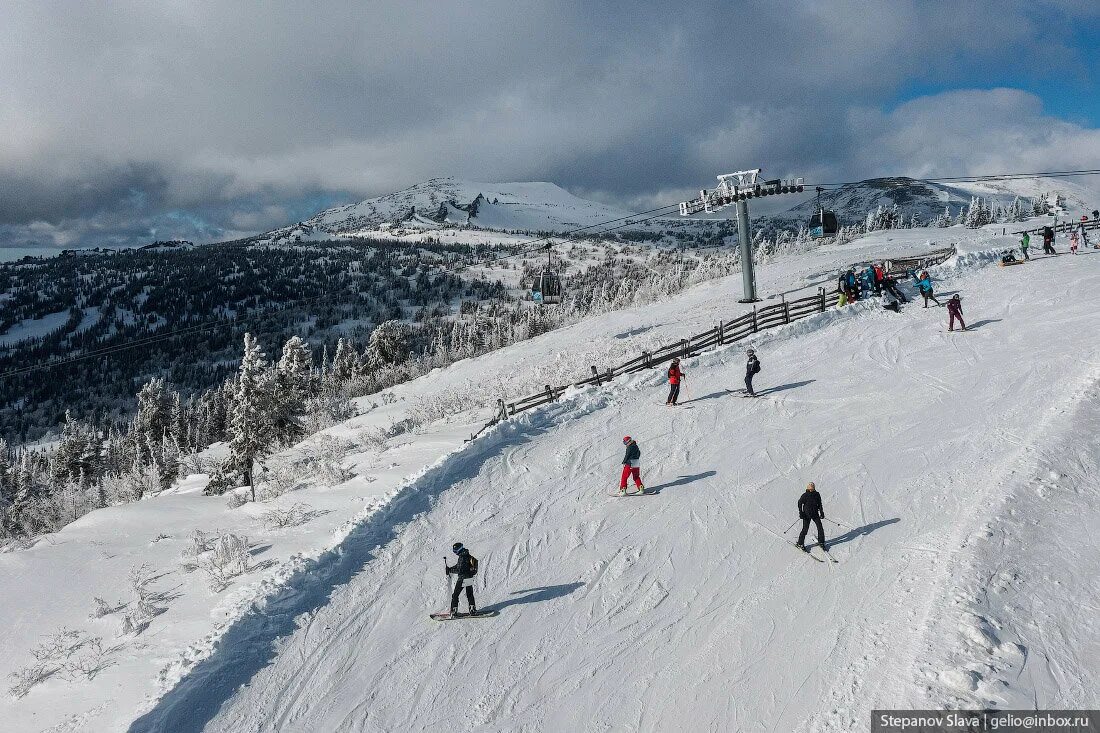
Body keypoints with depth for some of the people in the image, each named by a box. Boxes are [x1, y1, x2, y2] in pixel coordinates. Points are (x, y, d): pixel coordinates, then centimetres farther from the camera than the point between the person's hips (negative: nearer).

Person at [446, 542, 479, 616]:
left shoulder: (462, 558, -22)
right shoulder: (468, 556, 8)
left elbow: (459, 570, -25)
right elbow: (458, 565, 22)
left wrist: (450, 570, -15)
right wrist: (450, 568, 16)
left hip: (462, 579, -9)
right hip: (469, 578, 9)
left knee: (455, 595, 1)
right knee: (469, 594, 17)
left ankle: (454, 610, 3)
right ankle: (473, 610, 20)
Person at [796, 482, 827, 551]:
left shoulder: (817, 495, -2)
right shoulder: (805, 495, -13)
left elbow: (819, 504, 9)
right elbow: (800, 503, -3)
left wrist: (821, 512, 4)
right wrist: (801, 513, -8)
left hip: (815, 514, 4)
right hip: (807, 515, -4)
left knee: (820, 528, 1)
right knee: (805, 529, -3)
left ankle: (821, 542, 21)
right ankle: (800, 544, 11)